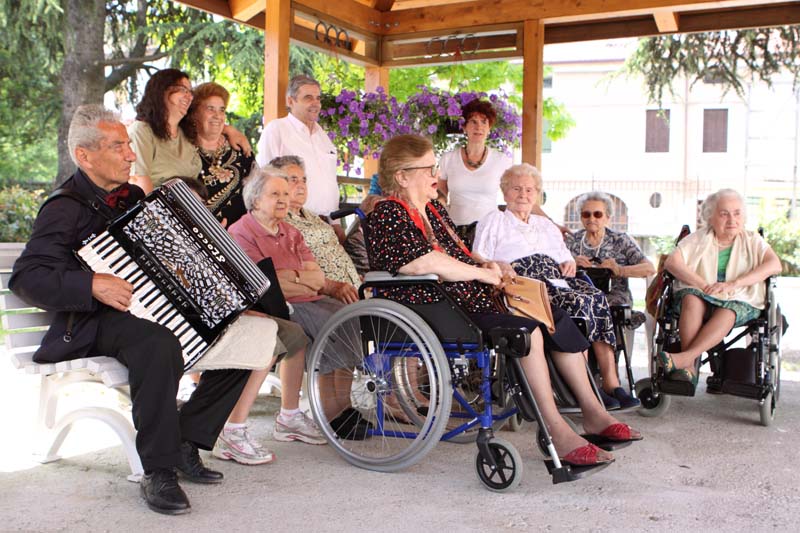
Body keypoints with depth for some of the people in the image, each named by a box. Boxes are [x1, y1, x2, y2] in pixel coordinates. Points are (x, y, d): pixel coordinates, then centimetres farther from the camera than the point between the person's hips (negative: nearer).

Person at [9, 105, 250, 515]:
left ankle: (186, 442, 0)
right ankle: (158, 472, -27)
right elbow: (25, 277, -17)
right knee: (158, 344, -39)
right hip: (93, 327, -8)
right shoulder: (65, 209, -8)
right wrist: (92, 285, -29)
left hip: (156, 311, 8)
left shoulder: (132, 196, 17)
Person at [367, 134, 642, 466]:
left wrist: (485, 263, 7)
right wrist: (484, 274, -13)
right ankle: (556, 432, -25)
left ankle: (593, 413, 4)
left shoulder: (434, 209, 22)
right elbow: (425, 264, -22)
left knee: (557, 320, -2)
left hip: (469, 296, 10)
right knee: (526, 330, -28)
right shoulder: (387, 215, -9)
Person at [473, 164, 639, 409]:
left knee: (598, 298, -26)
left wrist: (570, 264, 9)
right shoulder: (493, 221, 18)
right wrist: (498, 266, -14)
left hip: (556, 278, 6)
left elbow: (565, 258, 33)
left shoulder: (546, 225, 35)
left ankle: (611, 381, -30)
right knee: (578, 302, -32)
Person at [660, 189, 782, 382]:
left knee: (727, 312, -35)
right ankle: (689, 366, -44)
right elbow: (672, 262, -2)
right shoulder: (698, 239, 13)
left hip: (740, 301, 0)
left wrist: (733, 284, -17)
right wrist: (704, 285, -18)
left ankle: (685, 357, -49)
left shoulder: (752, 240, 14)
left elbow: (774, 265, -4)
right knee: (692, 299, -34)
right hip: (699, 295, 1)